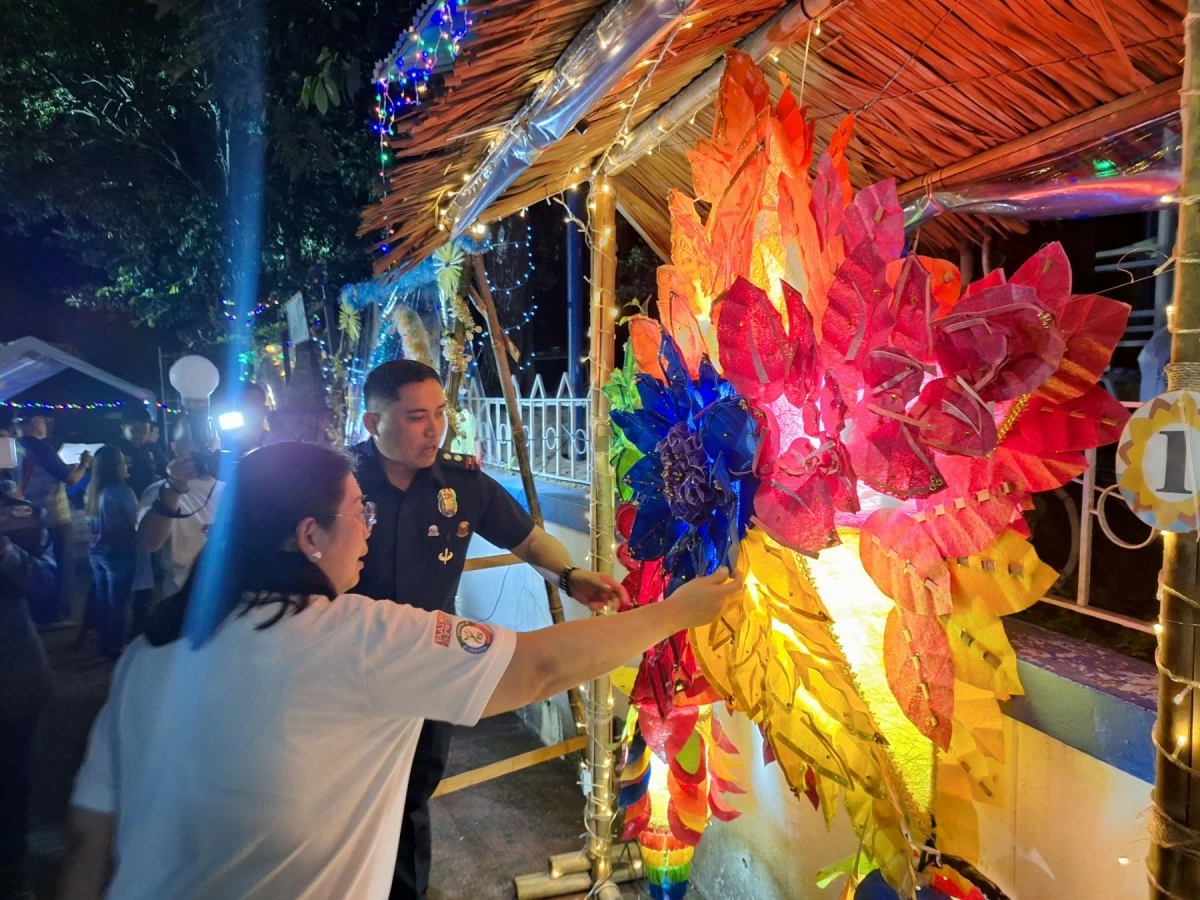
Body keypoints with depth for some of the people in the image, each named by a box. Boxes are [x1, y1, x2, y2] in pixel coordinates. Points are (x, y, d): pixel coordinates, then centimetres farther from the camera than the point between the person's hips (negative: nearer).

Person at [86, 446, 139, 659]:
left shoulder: (93, 490, 3)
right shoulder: (122, 491, -19)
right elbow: (135, 522, -13)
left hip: (97, 552, 7)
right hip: (119, 554, -7)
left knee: (102, 599, 16)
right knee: (117, 602, 3)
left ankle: (105, 644, 27)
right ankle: (115, 648, 11)